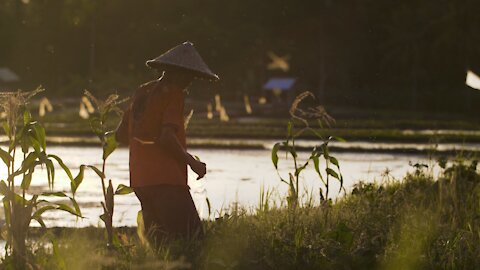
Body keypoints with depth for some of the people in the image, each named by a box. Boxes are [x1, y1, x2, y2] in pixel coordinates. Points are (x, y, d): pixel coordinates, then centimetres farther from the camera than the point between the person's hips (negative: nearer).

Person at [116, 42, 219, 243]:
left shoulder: (142, 92, 17)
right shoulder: (174, 93, -7)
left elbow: (121, 134, 22)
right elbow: (167, 137, -18)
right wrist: (192, 162, -9)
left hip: (140, 179, 9)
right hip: (166, 180, -9)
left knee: (159, 241, 9)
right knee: (191, 238, -14)